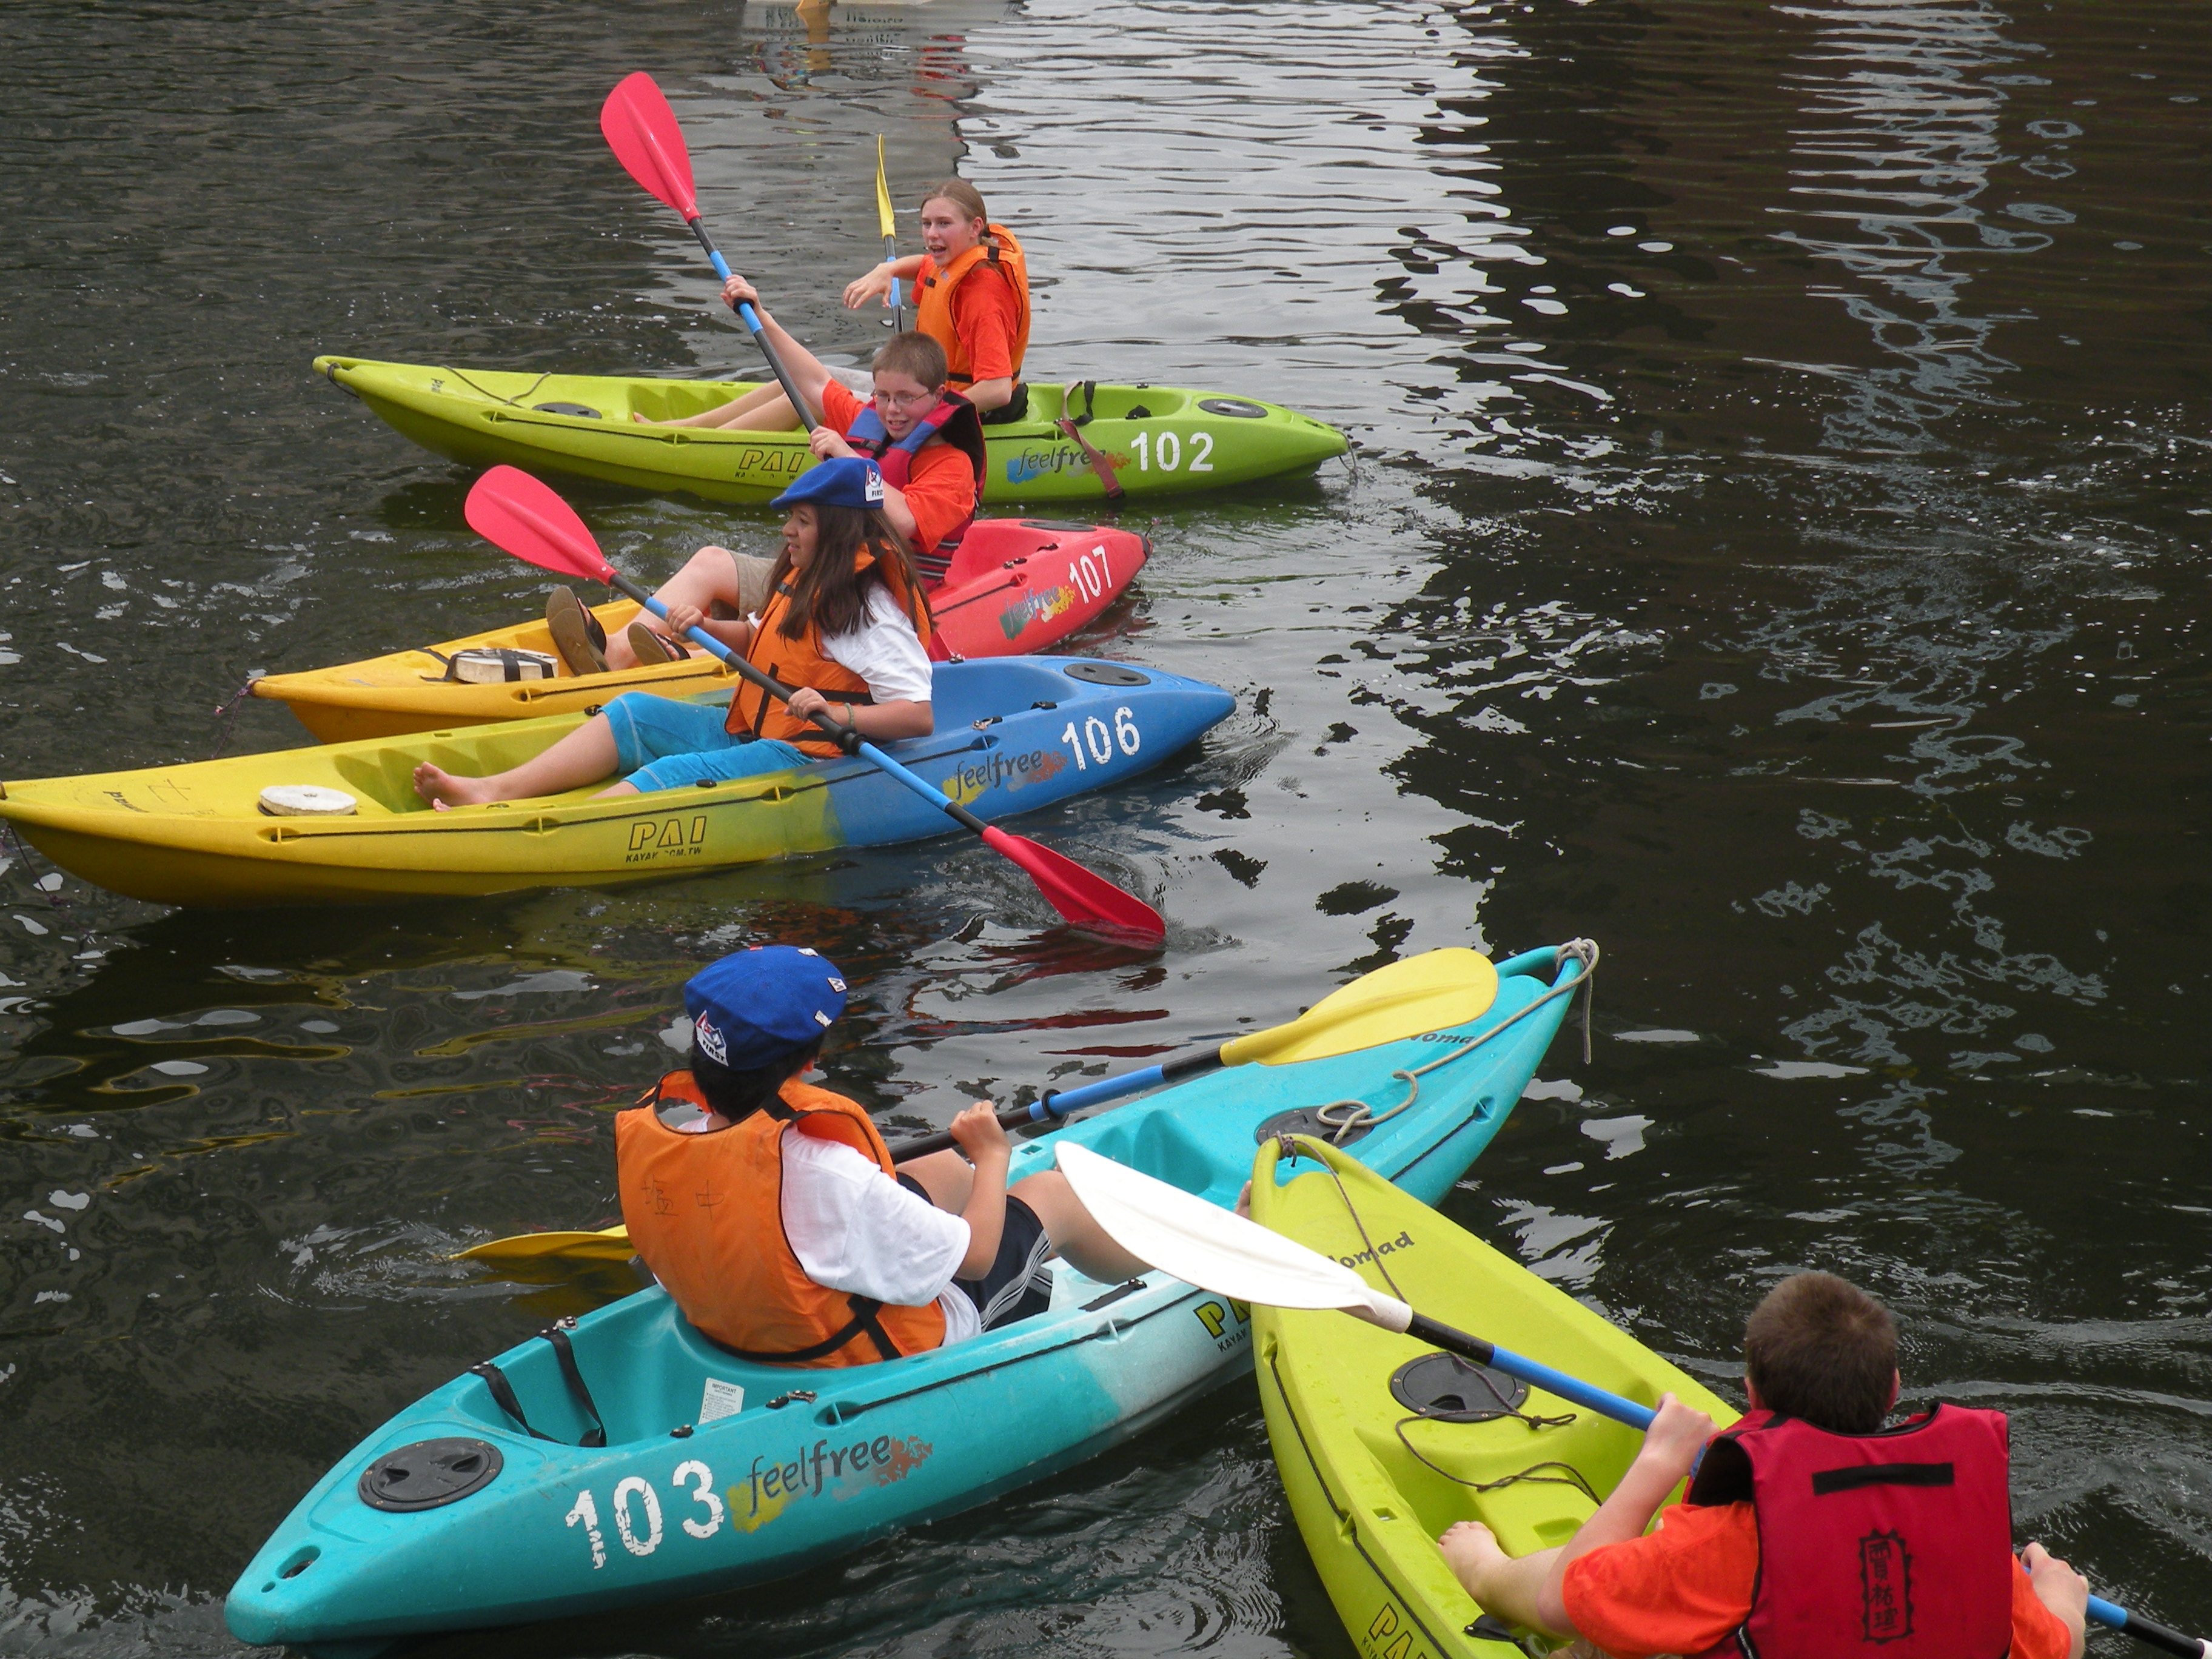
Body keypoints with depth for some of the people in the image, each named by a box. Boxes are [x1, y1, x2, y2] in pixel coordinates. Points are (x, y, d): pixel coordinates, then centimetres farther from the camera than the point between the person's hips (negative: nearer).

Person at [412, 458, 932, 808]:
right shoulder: (807, 581, 13)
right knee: (635, 712, 2)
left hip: (803, 762, -10)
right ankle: (498, 791, -12)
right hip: (752, 733, 10)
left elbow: (920, 716, -23)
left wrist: (839, 716, -37)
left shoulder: (871, 611, -16)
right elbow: (757, 640, 26)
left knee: (674, 775, -27)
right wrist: (707, 627, 6)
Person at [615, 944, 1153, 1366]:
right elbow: (976, 1254, -25)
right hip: (883, 1358, -7)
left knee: (951, 1170, 26)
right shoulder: (820, 1173, -40)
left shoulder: (646, 1130, -19)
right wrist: (993, 1155, -5)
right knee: (1051, 1194, 13)